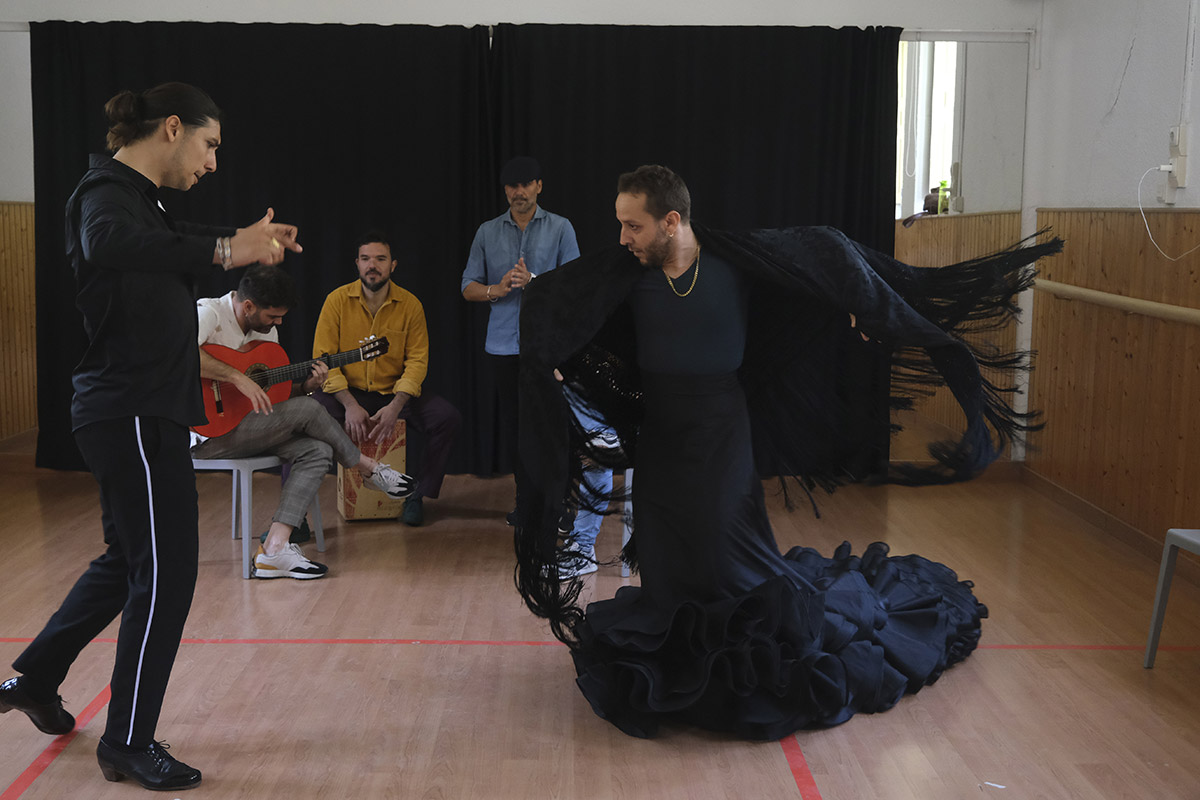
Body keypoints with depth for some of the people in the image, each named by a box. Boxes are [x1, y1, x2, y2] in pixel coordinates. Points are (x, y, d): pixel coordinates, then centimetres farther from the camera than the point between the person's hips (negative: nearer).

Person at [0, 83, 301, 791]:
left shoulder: (141, 198, 16)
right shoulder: (107, 191, -15)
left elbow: (173, 261, 33)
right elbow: (107, 244, -39)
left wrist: (245, 244, 17)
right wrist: (222, 249, -43)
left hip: (144, 412, 10)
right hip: (133, 413, -10)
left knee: (132, 559, 22)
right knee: (166, 570, -4)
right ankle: (129, 744, 8)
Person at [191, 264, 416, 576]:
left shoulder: (267, 331, 13)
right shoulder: (209, 313, -14)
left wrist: (305, 385, -3)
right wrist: (237, 377, -34)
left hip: (245, 427, 9)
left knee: (317, 451, -13)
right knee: (307, 410, -17)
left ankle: (274, 549, -22)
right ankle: (369, 469, 7)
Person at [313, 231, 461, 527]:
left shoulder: (410, 304, -2)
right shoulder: (337, 300, -5)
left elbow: (417, 360, -5)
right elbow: (323, 358, -8)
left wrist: (396, 406, -22)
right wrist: (350, 405, -21)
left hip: (395, 394, 1)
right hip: (347, 392, -1)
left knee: (448, 418, -22)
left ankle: (417, 496, -4)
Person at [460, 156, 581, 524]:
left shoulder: (560, 228, 6)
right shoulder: (488, 232, 12)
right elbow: (468, 287, 11)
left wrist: (534, 282, -16)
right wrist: (496, 290, -10)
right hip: (504, 342, 3)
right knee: (512, 422, 6)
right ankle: (526, 498, 17)